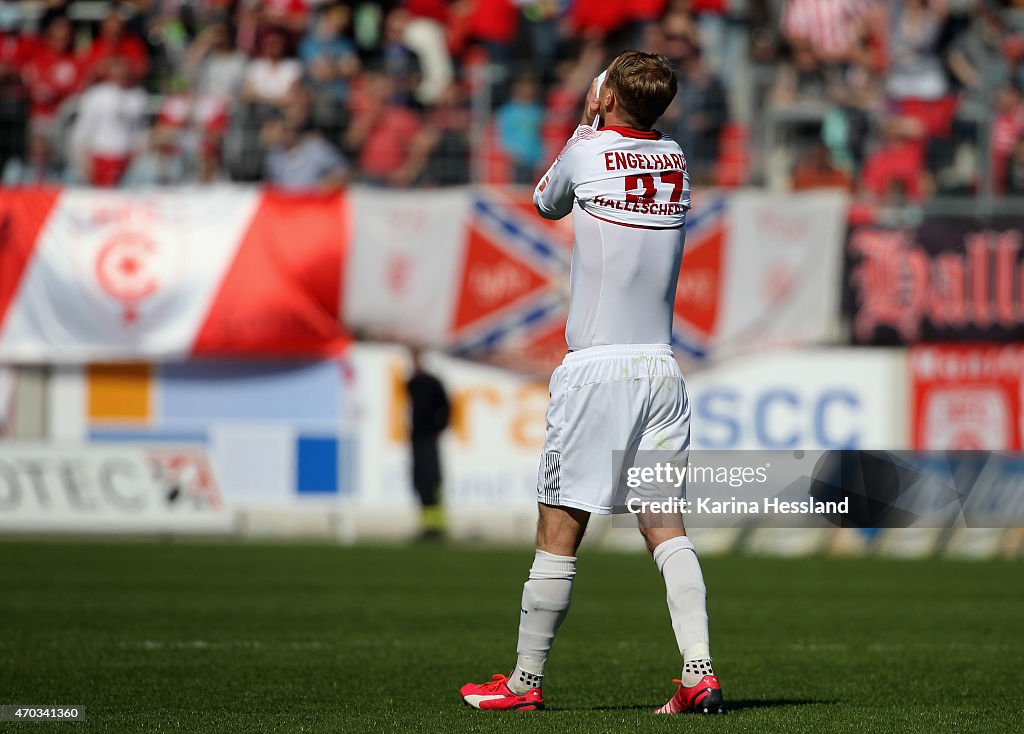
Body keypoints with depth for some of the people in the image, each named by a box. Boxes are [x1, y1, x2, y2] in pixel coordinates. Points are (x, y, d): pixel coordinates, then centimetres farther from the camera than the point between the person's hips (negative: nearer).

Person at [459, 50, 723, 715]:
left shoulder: (588, 154, -5)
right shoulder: (676, 160, 8)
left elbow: (546, 203, 17)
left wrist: (587, 121, 22)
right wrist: (603, 127, 22)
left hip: (596, 368, -5)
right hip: (662, 367, 5)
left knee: (559, 533, 0)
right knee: (667, 528, 5)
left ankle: (526, 682, 6)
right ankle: (700, 671, -8)